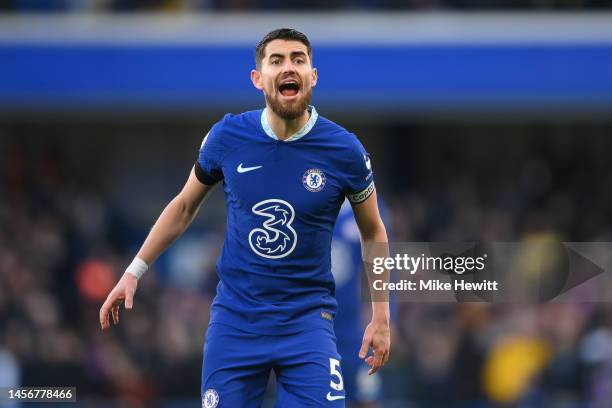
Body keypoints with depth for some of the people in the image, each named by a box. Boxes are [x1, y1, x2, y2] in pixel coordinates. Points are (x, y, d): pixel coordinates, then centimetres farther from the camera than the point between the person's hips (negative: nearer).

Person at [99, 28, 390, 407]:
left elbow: (373, 233, 7)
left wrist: (381, 318, 3)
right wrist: (134, 272, 10)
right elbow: (184, 207, 12)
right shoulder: (228, 136, -5)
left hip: (307, 319, -2)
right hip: (235, 318, 2)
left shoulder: (345, 150, -9)